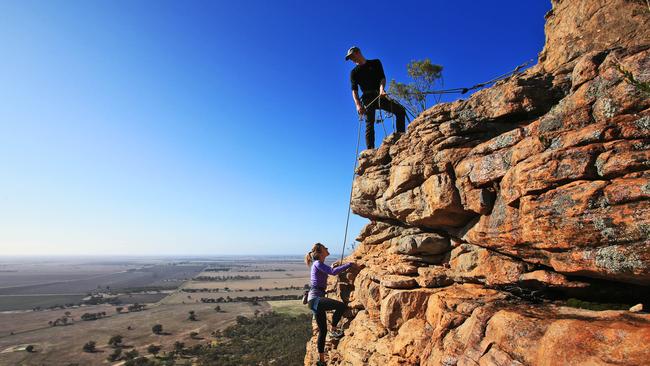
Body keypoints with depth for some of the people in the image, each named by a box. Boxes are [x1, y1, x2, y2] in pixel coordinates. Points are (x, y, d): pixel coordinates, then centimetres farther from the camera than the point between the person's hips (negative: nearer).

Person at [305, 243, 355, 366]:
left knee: (323, 330, 13)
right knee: (342, 306, -24)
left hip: (316, 300, 10)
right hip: (315, 298, -10)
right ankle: (334, 330, -5)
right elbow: (333, 272, -23)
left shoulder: (320, 264, 18)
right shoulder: (317, 263, -10)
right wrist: (349, 264, -19)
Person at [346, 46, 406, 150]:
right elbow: (354, 90, 2)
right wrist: (358, 105, -15)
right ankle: (370, 150, -17)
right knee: (369, 124, -12)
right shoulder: (354, 72, 13)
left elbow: (382, 78, 2)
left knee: (401, 110, -15)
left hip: (380, 95, 1)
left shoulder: (375, 63, 14)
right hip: (367, 98, -1)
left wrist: (382, 89, -21)